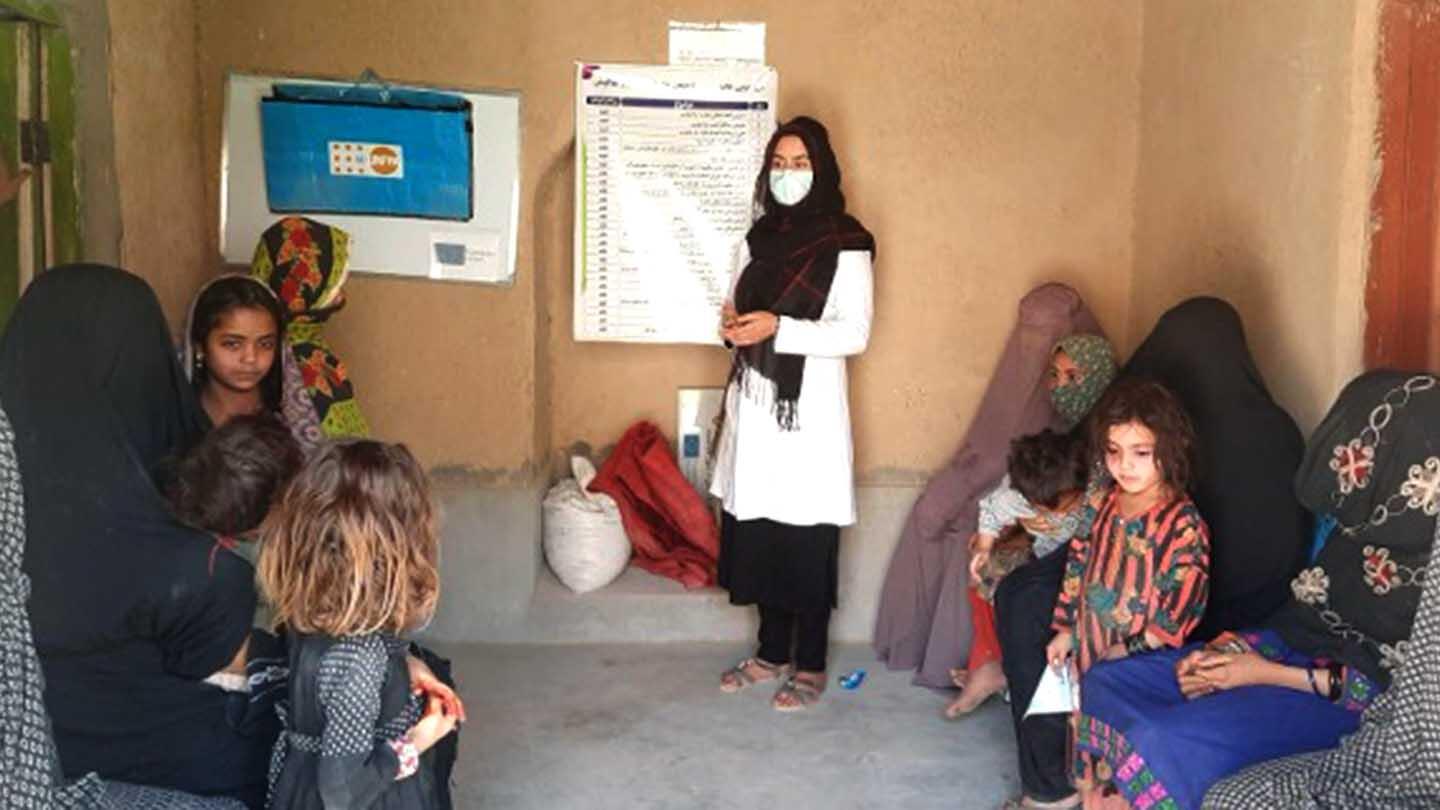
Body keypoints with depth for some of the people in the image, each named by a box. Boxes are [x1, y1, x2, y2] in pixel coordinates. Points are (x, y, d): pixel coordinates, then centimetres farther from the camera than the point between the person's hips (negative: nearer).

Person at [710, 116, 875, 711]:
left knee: (807, 543, -1)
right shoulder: (758, 238, 13)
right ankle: (772, 652, 23)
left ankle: (810, 666, 12)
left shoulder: (846, 244, -6)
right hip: (755, 404, 6)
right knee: (757, 534, 8)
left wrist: (778, 328, -20)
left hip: (809, 408, -5)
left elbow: (855, 333, -11)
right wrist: (732, 322, -3)